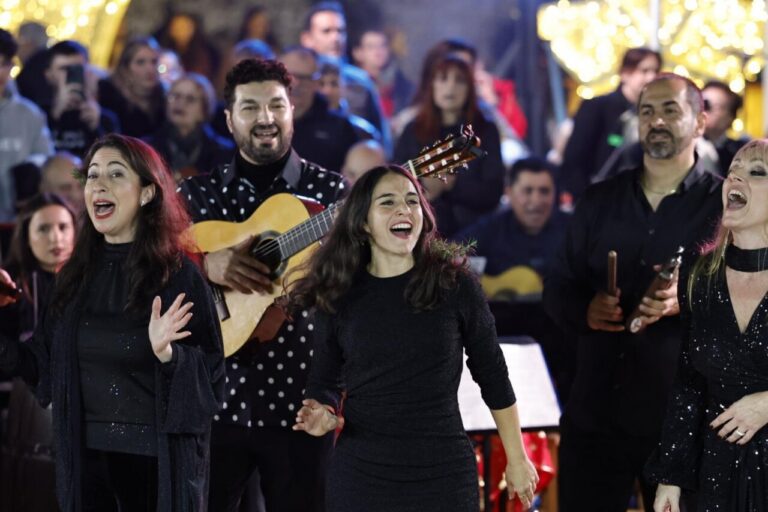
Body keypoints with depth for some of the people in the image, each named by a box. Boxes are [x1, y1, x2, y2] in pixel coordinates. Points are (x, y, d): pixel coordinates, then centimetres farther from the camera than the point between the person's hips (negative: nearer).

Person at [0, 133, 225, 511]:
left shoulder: (179, 275, -9)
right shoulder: (75, 274, 6)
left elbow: (212, 377, -11)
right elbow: (46, 365, 10)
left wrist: (168, 354, -28)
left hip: (158, 459, -4)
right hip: (84, 454, 4)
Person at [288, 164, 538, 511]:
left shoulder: (455, 285, -2)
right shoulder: (338, 297, 2)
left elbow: (493, 377, 4)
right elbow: (324, 381, 12)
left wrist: (517, 460, 6)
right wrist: (321, 414, -10)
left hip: (445, 474, -1)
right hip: (360, 476, 1)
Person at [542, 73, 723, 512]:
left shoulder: (727, 205, -2)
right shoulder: (600, 201, 11)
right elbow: (557, 287, 14)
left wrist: (687, 302, -25)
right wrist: (585, 310, -9)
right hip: (595, 413, 4)